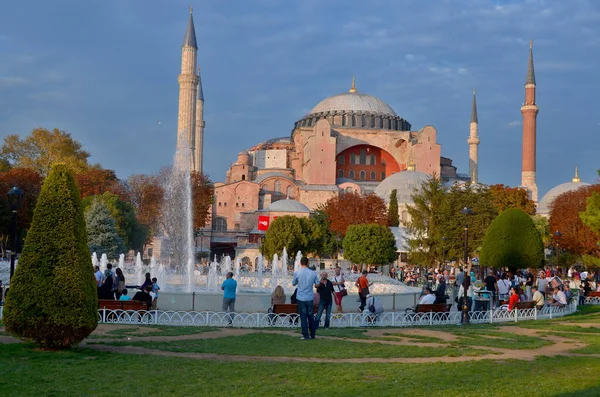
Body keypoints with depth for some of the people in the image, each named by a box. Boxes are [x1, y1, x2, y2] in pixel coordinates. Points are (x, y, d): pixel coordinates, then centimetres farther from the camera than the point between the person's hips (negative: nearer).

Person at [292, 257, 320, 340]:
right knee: (311, 316, 13)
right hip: (310, 298, 2)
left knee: (303, 317, 2)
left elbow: (293, 284, 5)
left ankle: (305, 335, 1)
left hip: (301, 298, -2)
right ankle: (313, 334, 17)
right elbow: (317, 284, 7)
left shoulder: (297, 273, -9)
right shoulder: (313, 273, -3)